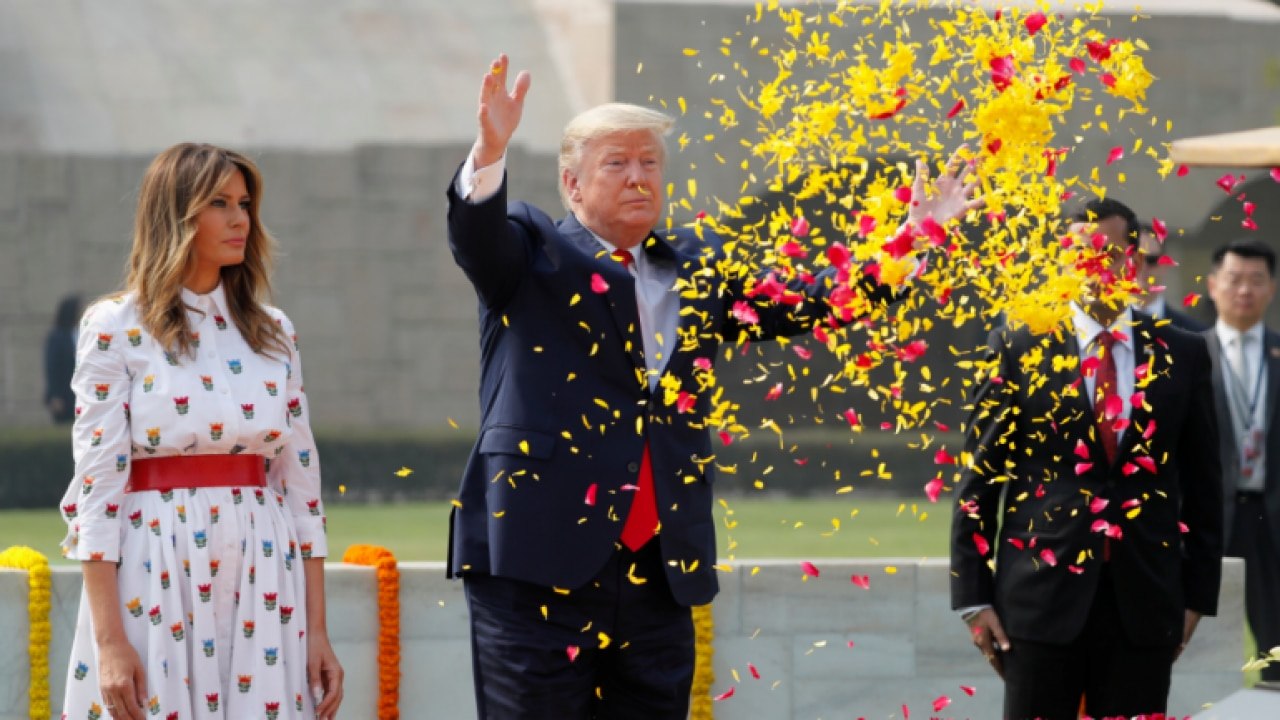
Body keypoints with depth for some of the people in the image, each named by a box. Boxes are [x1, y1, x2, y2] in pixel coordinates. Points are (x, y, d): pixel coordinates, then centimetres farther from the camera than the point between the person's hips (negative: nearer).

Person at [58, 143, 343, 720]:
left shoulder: (273, 335, 11)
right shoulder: (116, 329, -2)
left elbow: (301, 484, 11)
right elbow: (96, 486, -7)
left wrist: (317, 630, 5)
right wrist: (110, 641, -14)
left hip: (264, 592, 4)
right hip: (157, 586, -4)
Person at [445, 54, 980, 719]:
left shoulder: (696, 270, 18)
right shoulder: (532, 249, 5)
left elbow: (800, 306, 16)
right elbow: (476, 235, -14)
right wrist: (490, 155, -35)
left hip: (661, 576, 5)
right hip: (542, 566, -5)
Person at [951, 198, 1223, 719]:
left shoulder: (1181, 356, 8)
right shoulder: (1019, 349, 3)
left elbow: (1202, 483, 12)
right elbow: (978, 477, 3)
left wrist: (1199, 593, 7)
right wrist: (973, 597, -2)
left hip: (1144, 601, 2)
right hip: (1042, 595, -2)